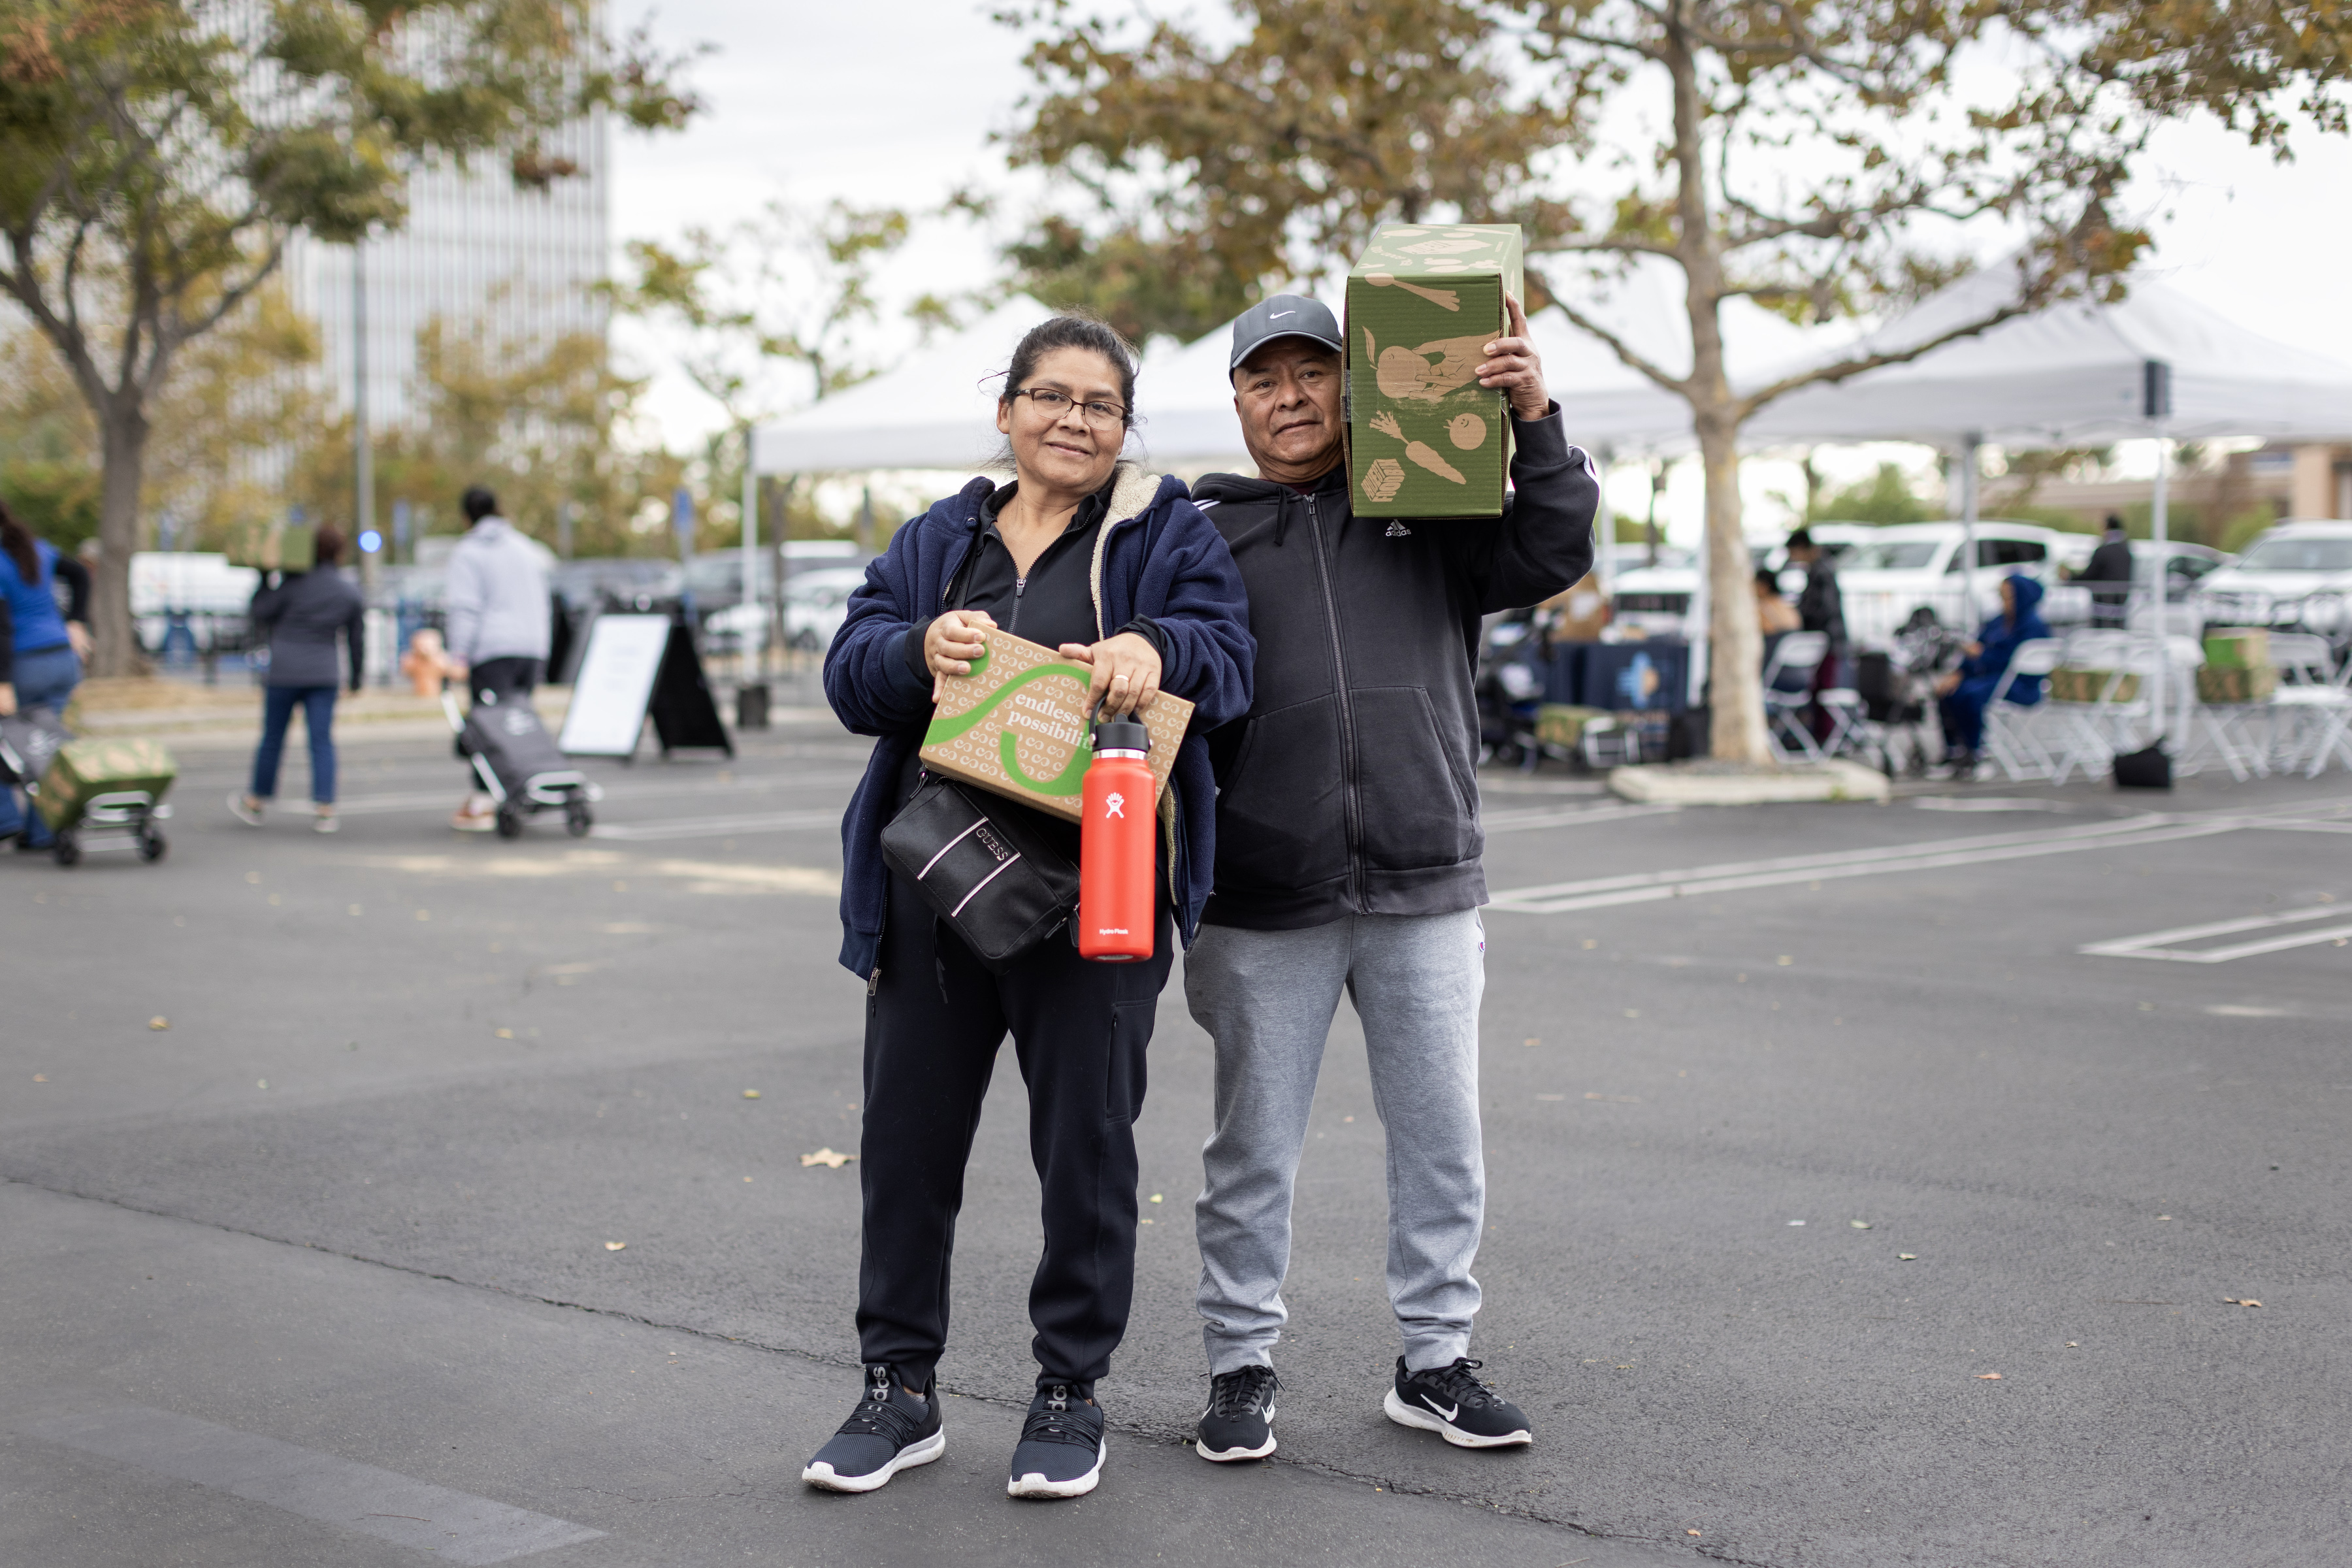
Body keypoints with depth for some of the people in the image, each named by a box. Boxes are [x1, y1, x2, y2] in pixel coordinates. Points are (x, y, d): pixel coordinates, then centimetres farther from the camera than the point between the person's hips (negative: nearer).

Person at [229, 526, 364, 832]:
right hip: (324, 675, 2)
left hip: (284, 671, -2)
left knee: (272, 738, 9)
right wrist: (356, 677, 21)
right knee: (322, 741, 1)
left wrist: (263, 580, 11)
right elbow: (357, 638, 10)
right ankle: (325, 810, -8)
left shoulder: (294, 583, -8)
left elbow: (259, 616, 0)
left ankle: (255, 803, 23)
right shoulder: (351, 591, 3)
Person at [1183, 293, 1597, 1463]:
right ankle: (1241, 1365, 20)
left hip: (1426, 892, 2)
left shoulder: (1431, 511, 10)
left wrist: (1535, 424, -13)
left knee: (1442, 1136, 8)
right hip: (1264, 902, -1)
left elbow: (1552, 555, 0)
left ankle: (1435, 1360, 22)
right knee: (1255, 1146, 6)